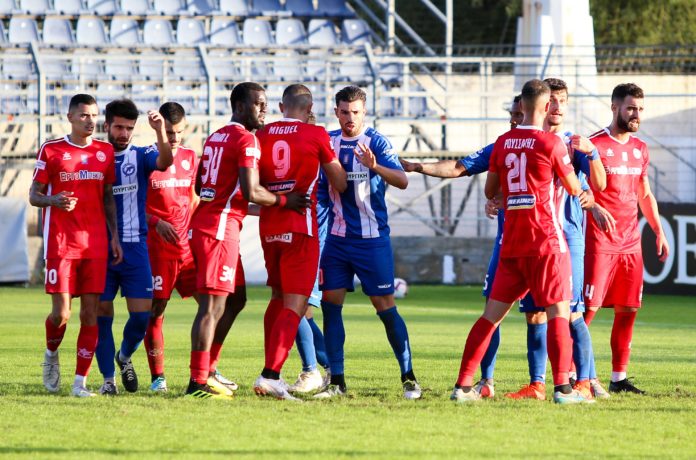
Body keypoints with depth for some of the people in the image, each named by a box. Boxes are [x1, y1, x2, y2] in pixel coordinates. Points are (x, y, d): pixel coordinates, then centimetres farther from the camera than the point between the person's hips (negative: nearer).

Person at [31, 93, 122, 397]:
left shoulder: (105, 152, 10)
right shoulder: (51, 151, 1)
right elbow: (34, 195, 3)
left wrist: (114, 236, 8)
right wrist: (54, 200, -19)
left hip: (95, 244, 3)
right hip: (60, 243, -3)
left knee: (90, 313, -3)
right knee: (61, 313, -7)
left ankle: (80, 381, 1)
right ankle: (51, 355, 25)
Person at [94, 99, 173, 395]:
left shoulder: (140, 156, 4)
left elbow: (165, 161, -19)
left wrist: (160, 131, -36)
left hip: (135, 246, 0)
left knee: (142, 313, -5)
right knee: (102, 312, -1)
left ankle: (124, 356, 23)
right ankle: (108, 378, 10)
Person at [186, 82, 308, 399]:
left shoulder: (215, 137, 19)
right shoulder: (246, 140, -9)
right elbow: (251, 192, -17)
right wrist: (283, 201, -2)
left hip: (201, 223, 9)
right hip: (221, 227, -9)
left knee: (213, 305, 16)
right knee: (212, 306, -9)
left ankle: (203, 371, 16)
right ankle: (198, 382, -11)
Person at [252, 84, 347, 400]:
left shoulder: (262, 135, 5)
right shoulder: (316, 135, -5)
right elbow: (340, 185, 4)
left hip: (268, 227, 5)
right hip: (300, 227, -5)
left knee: (278, 297, 20)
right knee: (295, 305, -6)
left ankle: (271, 372, 20)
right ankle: (270, 374, -19)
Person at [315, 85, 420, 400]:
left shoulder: (377, 142, -8)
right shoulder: (327, 141, 6)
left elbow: (402, 181, -21)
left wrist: (374, 166, -38)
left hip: (372, 238, -5)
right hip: (337, 238, 5)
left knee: (385, 306, -4)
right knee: (330, 303, 0)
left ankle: (409, 377, 5)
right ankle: (336, 381, 6)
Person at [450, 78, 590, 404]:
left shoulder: (503, 142, 7)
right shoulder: (551, 143, -8)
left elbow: (490, 191, 15)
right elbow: (573, 188, 3)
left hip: (511, 243, 5)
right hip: (545, 241, -5)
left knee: (492, 314, 8)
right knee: (558, 312, -4)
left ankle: (463, 386, 8)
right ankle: (562, 387, -13)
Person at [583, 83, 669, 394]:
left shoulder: (639, 149, 15)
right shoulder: (594, 145, -7)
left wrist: (659, 232, 17)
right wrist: (594, 208, -29)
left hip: (630, 242, 7)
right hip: (599, 241, -7)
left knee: (628, 310, 5)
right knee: (588, 308, -9)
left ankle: (619, 378, 11)